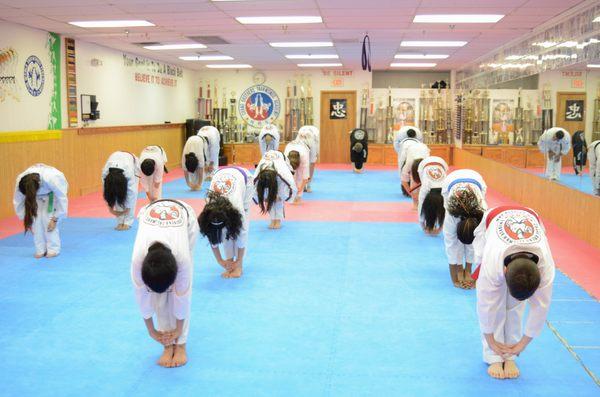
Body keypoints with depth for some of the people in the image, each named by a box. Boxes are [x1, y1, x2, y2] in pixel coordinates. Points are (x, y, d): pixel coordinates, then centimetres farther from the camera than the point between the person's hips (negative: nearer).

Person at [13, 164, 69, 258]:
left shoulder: (51, 179, -44)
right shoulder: (20, 182, -32)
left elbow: (62, 199, -31)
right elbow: (18, 202, -15)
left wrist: (55, 219, -26)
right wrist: (25, 220, -10)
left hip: (56, 189, -3)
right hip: (39, 193, 4)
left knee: (48, 217, -18)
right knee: (35, 216, -12)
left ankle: (53, 249, -6)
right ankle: (40, 250, 1)